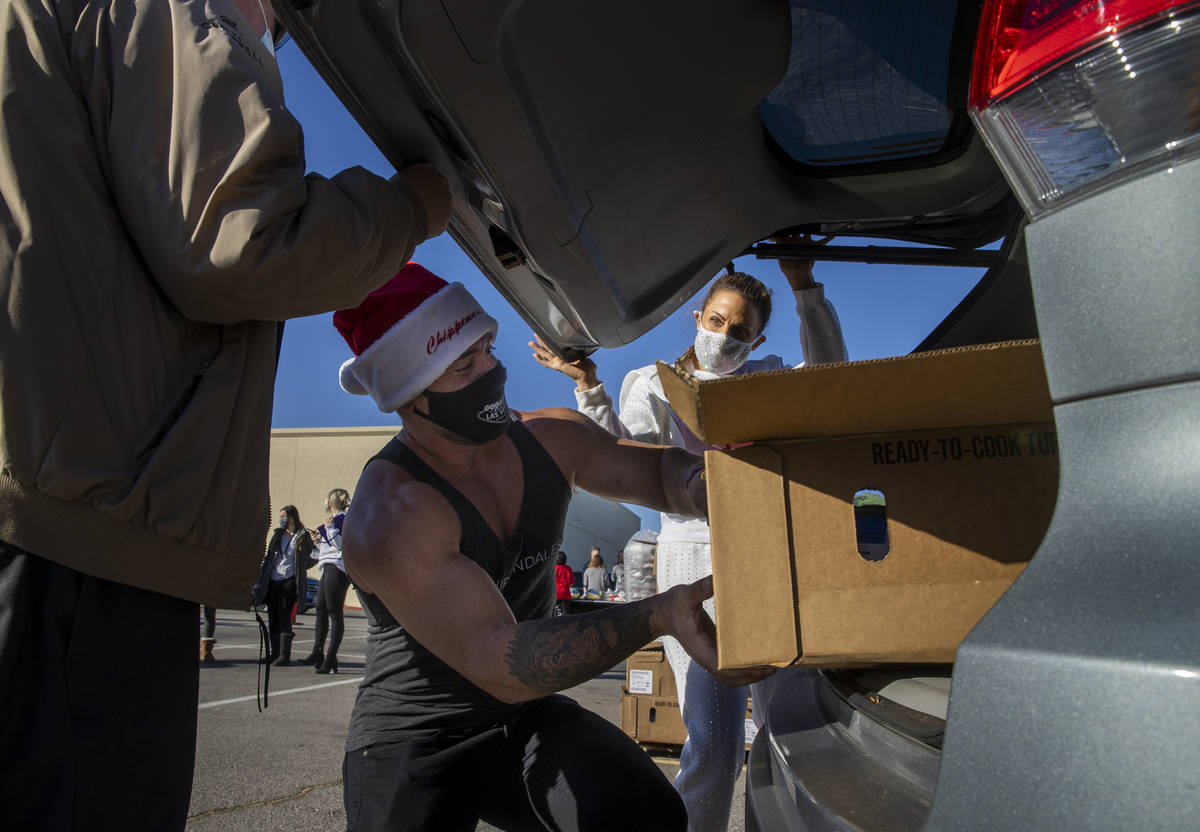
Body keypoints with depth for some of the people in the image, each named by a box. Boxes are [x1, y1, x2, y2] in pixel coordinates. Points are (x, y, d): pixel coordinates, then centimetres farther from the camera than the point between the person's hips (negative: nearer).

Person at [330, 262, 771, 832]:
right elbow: (499, 666, -32)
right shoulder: (391, 515, -26)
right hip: (414, 742, -3)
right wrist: (657, 617, -41)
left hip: (531, 719, 4)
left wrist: (703, 481, -20)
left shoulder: (548, 438, -4)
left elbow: (657, 471, 6)